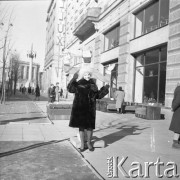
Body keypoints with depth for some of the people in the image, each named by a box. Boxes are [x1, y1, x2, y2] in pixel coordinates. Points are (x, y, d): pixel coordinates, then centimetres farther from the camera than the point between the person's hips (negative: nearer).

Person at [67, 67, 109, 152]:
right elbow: (70, 89, -13)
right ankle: (82, 144, 16)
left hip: (90, 109, 2)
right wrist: (74, 79, -21)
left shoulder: (93, 85, 8)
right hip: (80, 108, -2)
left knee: (90, 126, 5)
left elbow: (98, 95, 11)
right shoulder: (78, 84, 0)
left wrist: (104, 89, 1)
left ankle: (89, 143, 23)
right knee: (81, 126, 5)